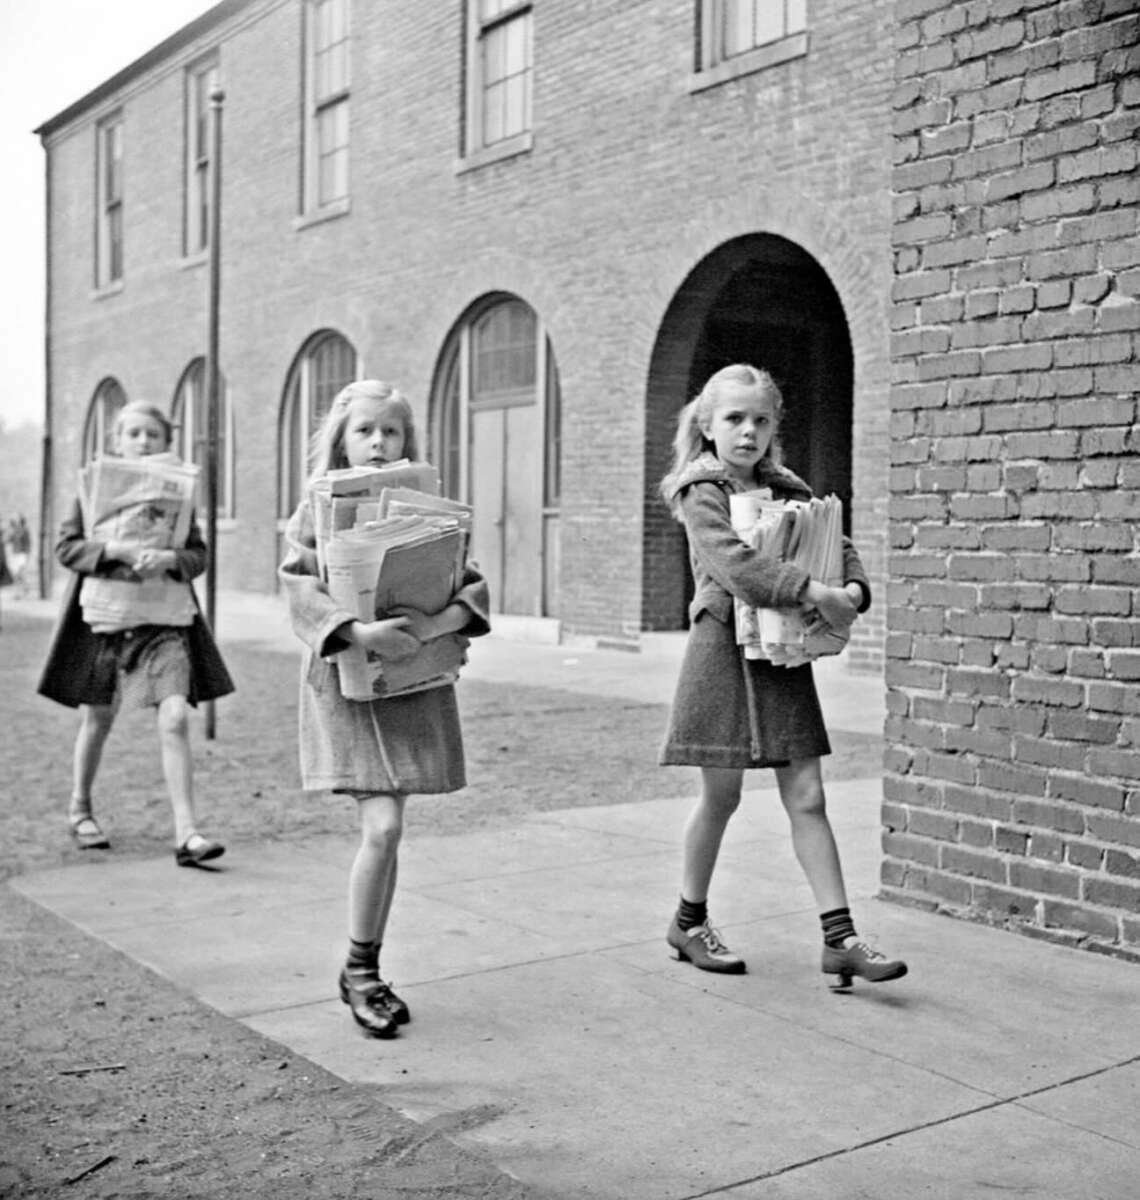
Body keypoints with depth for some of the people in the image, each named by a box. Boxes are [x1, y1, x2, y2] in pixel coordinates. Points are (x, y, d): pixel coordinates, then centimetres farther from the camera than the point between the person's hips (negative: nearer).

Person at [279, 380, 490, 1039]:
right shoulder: (319, 512, 1)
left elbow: (474, 587, 2)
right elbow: (301, 591, -11)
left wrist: (440, 621, -19)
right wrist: (361, 631, -26)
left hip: (417, 682, 3)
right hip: (348, 681, -3)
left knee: (386, 829, 7)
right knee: (383, 827, -12)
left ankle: (366, 970, 23)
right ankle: (360, 971, 7)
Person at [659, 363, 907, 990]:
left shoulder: (789, 491, 12)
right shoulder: (702, 492, -7)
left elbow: (838, 546, 14)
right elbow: (732, 561, -22)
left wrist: (852, 592, -8)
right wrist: (813, 592, -26)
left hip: (785, 654, 5)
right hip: (726, 649, -5)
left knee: (807, 798, 3)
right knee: (721, 794, 5)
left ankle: (840, 938, 5)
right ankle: (689, 921, 25)